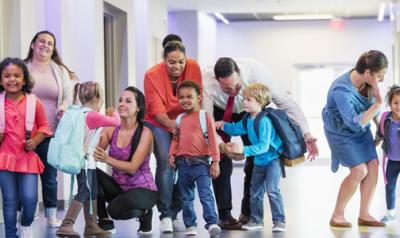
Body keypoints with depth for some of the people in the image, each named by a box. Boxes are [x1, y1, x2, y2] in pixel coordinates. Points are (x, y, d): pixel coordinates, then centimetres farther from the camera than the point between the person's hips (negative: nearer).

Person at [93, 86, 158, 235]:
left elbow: (133, 167, -22)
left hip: (142, 189, -5)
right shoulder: (111, 129, -1)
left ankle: (143, 213, 3)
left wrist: (107, 159, -36)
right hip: (118, 186, 5)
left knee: (116, 209, -33)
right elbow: (95, 154, -11)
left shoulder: (144, 133, -14)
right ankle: (104, 222, -6)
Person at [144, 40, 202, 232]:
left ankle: (175, 212, 11)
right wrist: (171, 124, -40)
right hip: (158, 123, -3)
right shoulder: (152, 75, -21)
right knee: (165, 162, -19)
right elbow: (157, 110, -23)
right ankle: (165, 215, -17)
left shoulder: (193, 68, -15)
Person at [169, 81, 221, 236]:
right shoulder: (180, 119, 11)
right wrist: (172, 154, 1)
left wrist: (215, 162, -9)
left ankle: (212, 223, -11)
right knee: (186, 197, 10)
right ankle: (190, 225, 18)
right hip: (183, 163, 5)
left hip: (200, 162, -5)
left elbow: (212, 140, -6)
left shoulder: (205, 116, -4)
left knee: (206, 195, -13)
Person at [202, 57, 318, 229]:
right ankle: (224, 215, -5)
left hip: (248, 111, 1)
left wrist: (305, 134, -34)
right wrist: (222, 146, -56)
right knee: (222, 159, -14)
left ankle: (247, 213, 4)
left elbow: (285, 101, -30)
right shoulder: (207, 81, -40)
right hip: (220, 110, -1)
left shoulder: (254, 71, -39)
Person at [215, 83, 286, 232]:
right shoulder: (248, 120, 0)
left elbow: (263, 146, -32)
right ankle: (256, 220, 25)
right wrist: (224, 125, 1)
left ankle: (279, 221, -10)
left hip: (272, 159, -9)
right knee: (255, 192, 13)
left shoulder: (264, 121, -27)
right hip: (259, 161, 9)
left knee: (272, 189, -18)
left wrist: (245, 150, -39)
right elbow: (236, 129, 19)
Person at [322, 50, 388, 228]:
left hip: (362, 129, 7)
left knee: (373, 165, -5)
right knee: (359, 170, -15)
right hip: (342, 132, -7)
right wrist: (378, 104, -36)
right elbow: (355, 123, -35)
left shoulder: (367, 82, -14)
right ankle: (337, 216, -1)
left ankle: (364, 215, 4)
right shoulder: (341, 91, -35)